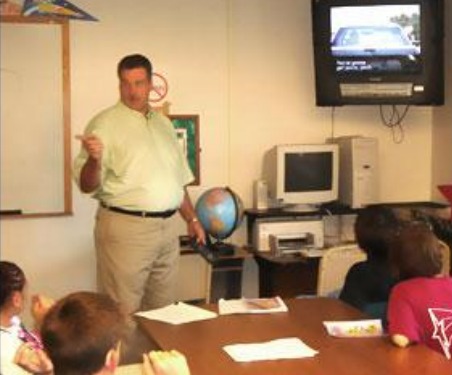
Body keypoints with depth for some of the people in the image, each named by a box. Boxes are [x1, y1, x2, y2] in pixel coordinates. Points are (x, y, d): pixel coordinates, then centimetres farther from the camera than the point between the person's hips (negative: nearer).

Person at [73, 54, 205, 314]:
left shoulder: (164, 123, 14)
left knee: (163, 310, 14)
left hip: (167, 228, 6)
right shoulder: (105, 124, -7)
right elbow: (87, 186, -12)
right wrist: (94, 160, -31)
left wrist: (192, 218, 19)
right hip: (126, 227, -6)